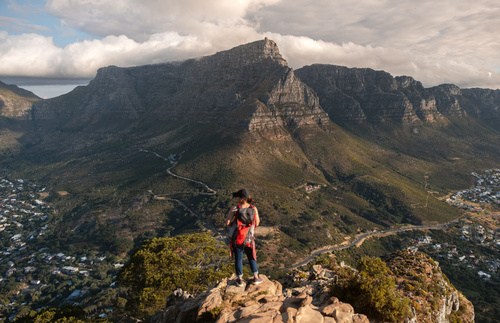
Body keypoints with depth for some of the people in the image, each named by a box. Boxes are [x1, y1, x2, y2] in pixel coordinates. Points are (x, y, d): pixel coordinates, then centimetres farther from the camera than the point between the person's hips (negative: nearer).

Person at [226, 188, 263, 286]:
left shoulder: (234, 209, -18)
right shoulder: (254, 209, -11)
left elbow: (227, 223, -15)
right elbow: (257, 224, -3)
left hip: (237, 239, -1)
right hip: (249, 239, 2)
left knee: (238, 258, 14)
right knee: (251, 257, 20)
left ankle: (240, 279, 25)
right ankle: (256, 277, 29)